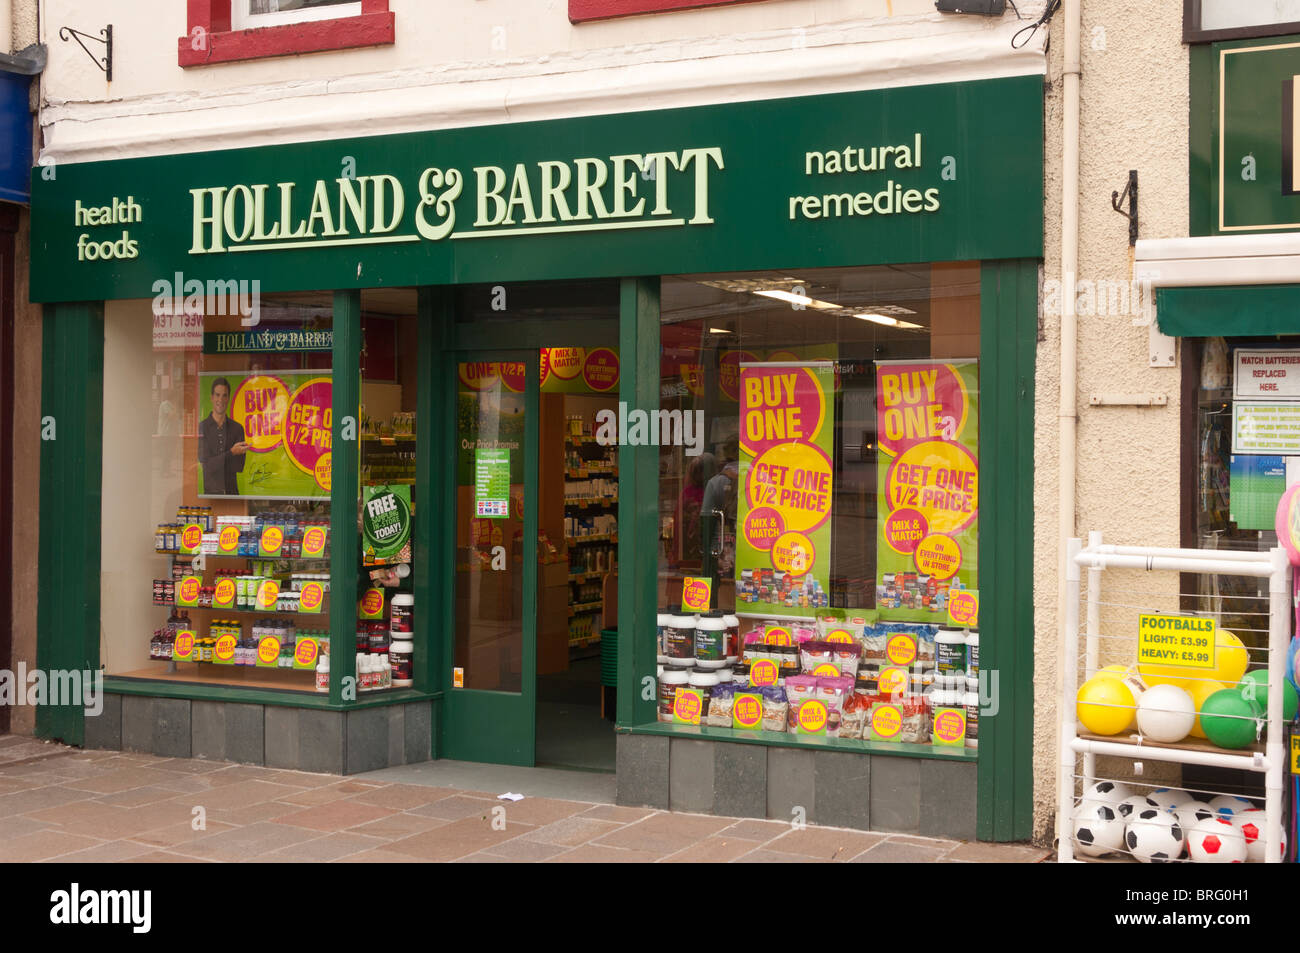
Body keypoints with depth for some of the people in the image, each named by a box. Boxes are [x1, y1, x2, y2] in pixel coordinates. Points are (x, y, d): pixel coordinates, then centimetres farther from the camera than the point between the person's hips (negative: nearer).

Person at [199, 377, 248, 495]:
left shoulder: (237, 429, 6)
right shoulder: (202, 428, -3)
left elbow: (239, 467, 1)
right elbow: (207, 465, -10)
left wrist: (216, 461, -9)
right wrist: (231, 453, -18)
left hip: (232, 492, 2)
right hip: (210, 492, -2)